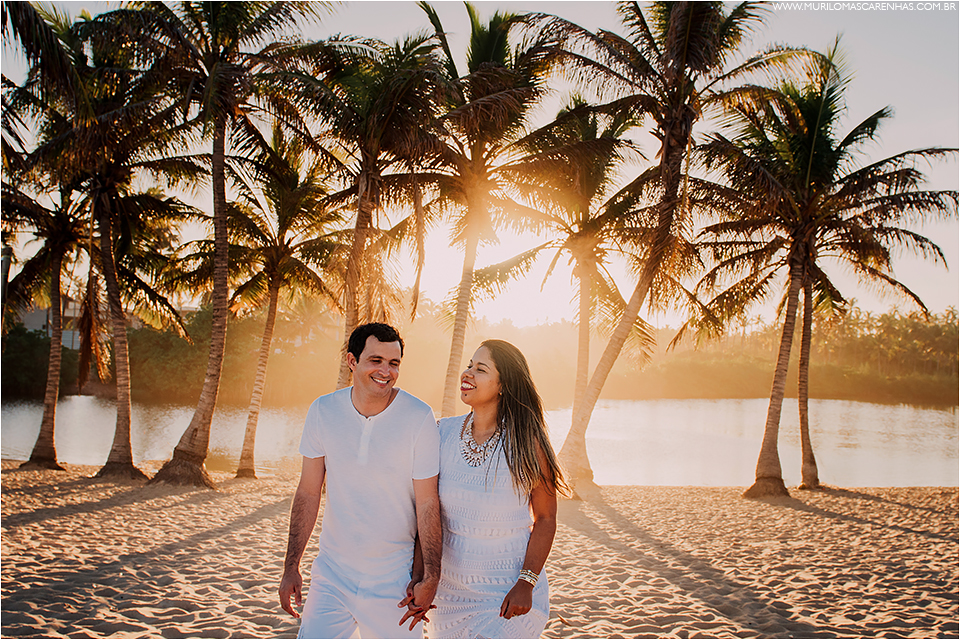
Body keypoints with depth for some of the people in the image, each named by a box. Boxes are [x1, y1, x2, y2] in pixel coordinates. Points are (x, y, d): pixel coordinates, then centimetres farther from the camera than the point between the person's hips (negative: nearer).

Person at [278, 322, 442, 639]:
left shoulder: (419, 418, -14)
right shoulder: (323, 411, -4)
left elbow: (428, 503, -11)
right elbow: (308, 492, 2)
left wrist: (430, 578, -13)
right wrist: (291, 567, 2)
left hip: (394, 581, -2)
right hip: (332, 573, 2)